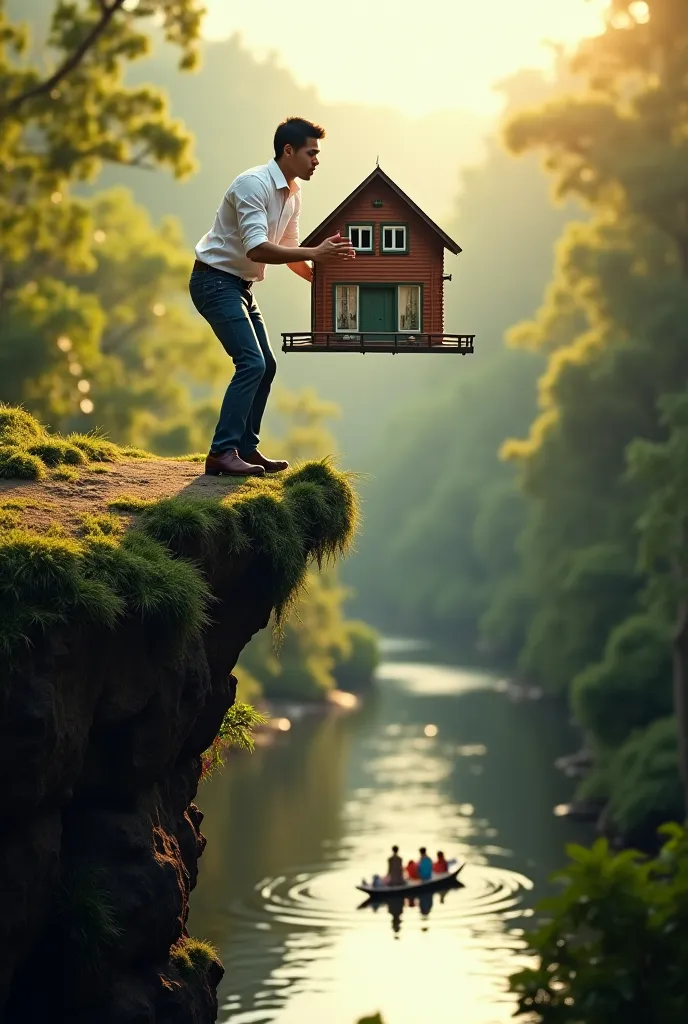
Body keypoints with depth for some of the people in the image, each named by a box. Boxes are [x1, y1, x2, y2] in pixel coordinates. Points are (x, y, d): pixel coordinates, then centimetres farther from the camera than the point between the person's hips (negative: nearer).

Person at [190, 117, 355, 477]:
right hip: (214, 280, -10)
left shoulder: (293, 194, 8)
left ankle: (245, 449, 17)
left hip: (240, 285, 10)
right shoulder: (254, 184, -21)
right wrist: (314, 254, -32)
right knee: (252, 363, -19)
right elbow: (257, 249, -30)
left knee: (265, 366, 10)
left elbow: (288, 251, 19)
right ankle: (222, 453, -19)